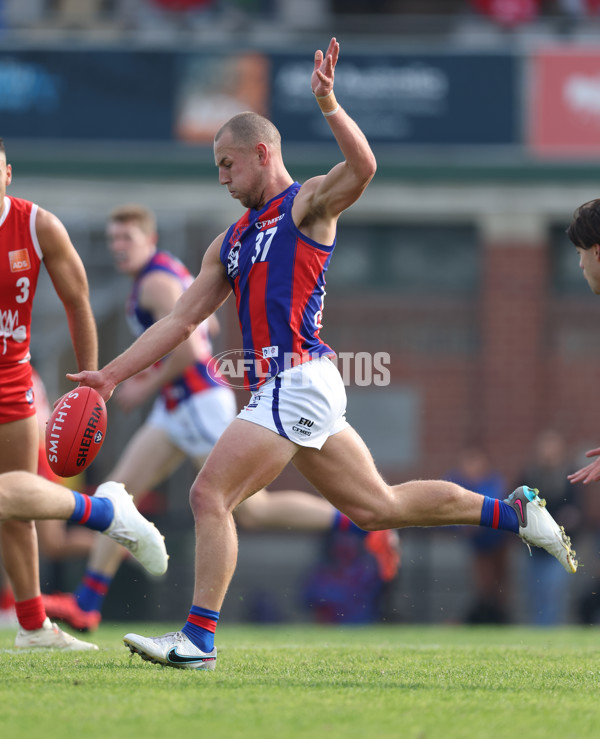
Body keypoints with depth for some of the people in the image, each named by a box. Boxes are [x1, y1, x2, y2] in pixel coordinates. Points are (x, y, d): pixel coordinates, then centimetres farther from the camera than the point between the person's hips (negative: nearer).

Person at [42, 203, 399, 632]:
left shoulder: (156, 282, -16)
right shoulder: (168, 271, 15)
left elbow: (188, 350, -25)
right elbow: (207, 326, 28)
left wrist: (147, 387, -13)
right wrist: (152, 367, 22)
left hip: (199, 406, -10)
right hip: (177, 411, 10)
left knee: (252, 511, -7)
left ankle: (366, 527, -2)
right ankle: (86, 604, 2)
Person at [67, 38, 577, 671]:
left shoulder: (307, 204, -1)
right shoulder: (231, 241, 23)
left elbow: (362, 168, -21)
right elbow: (182, 318, 23)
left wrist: (328, 105, -36)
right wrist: (112, 374, 17)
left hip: (297, 378, -9)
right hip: (282, 387, 9)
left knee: (210, 496, -12)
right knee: (376, 507, 12)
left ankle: (198, 638, -11)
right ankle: (515, 512, 19)